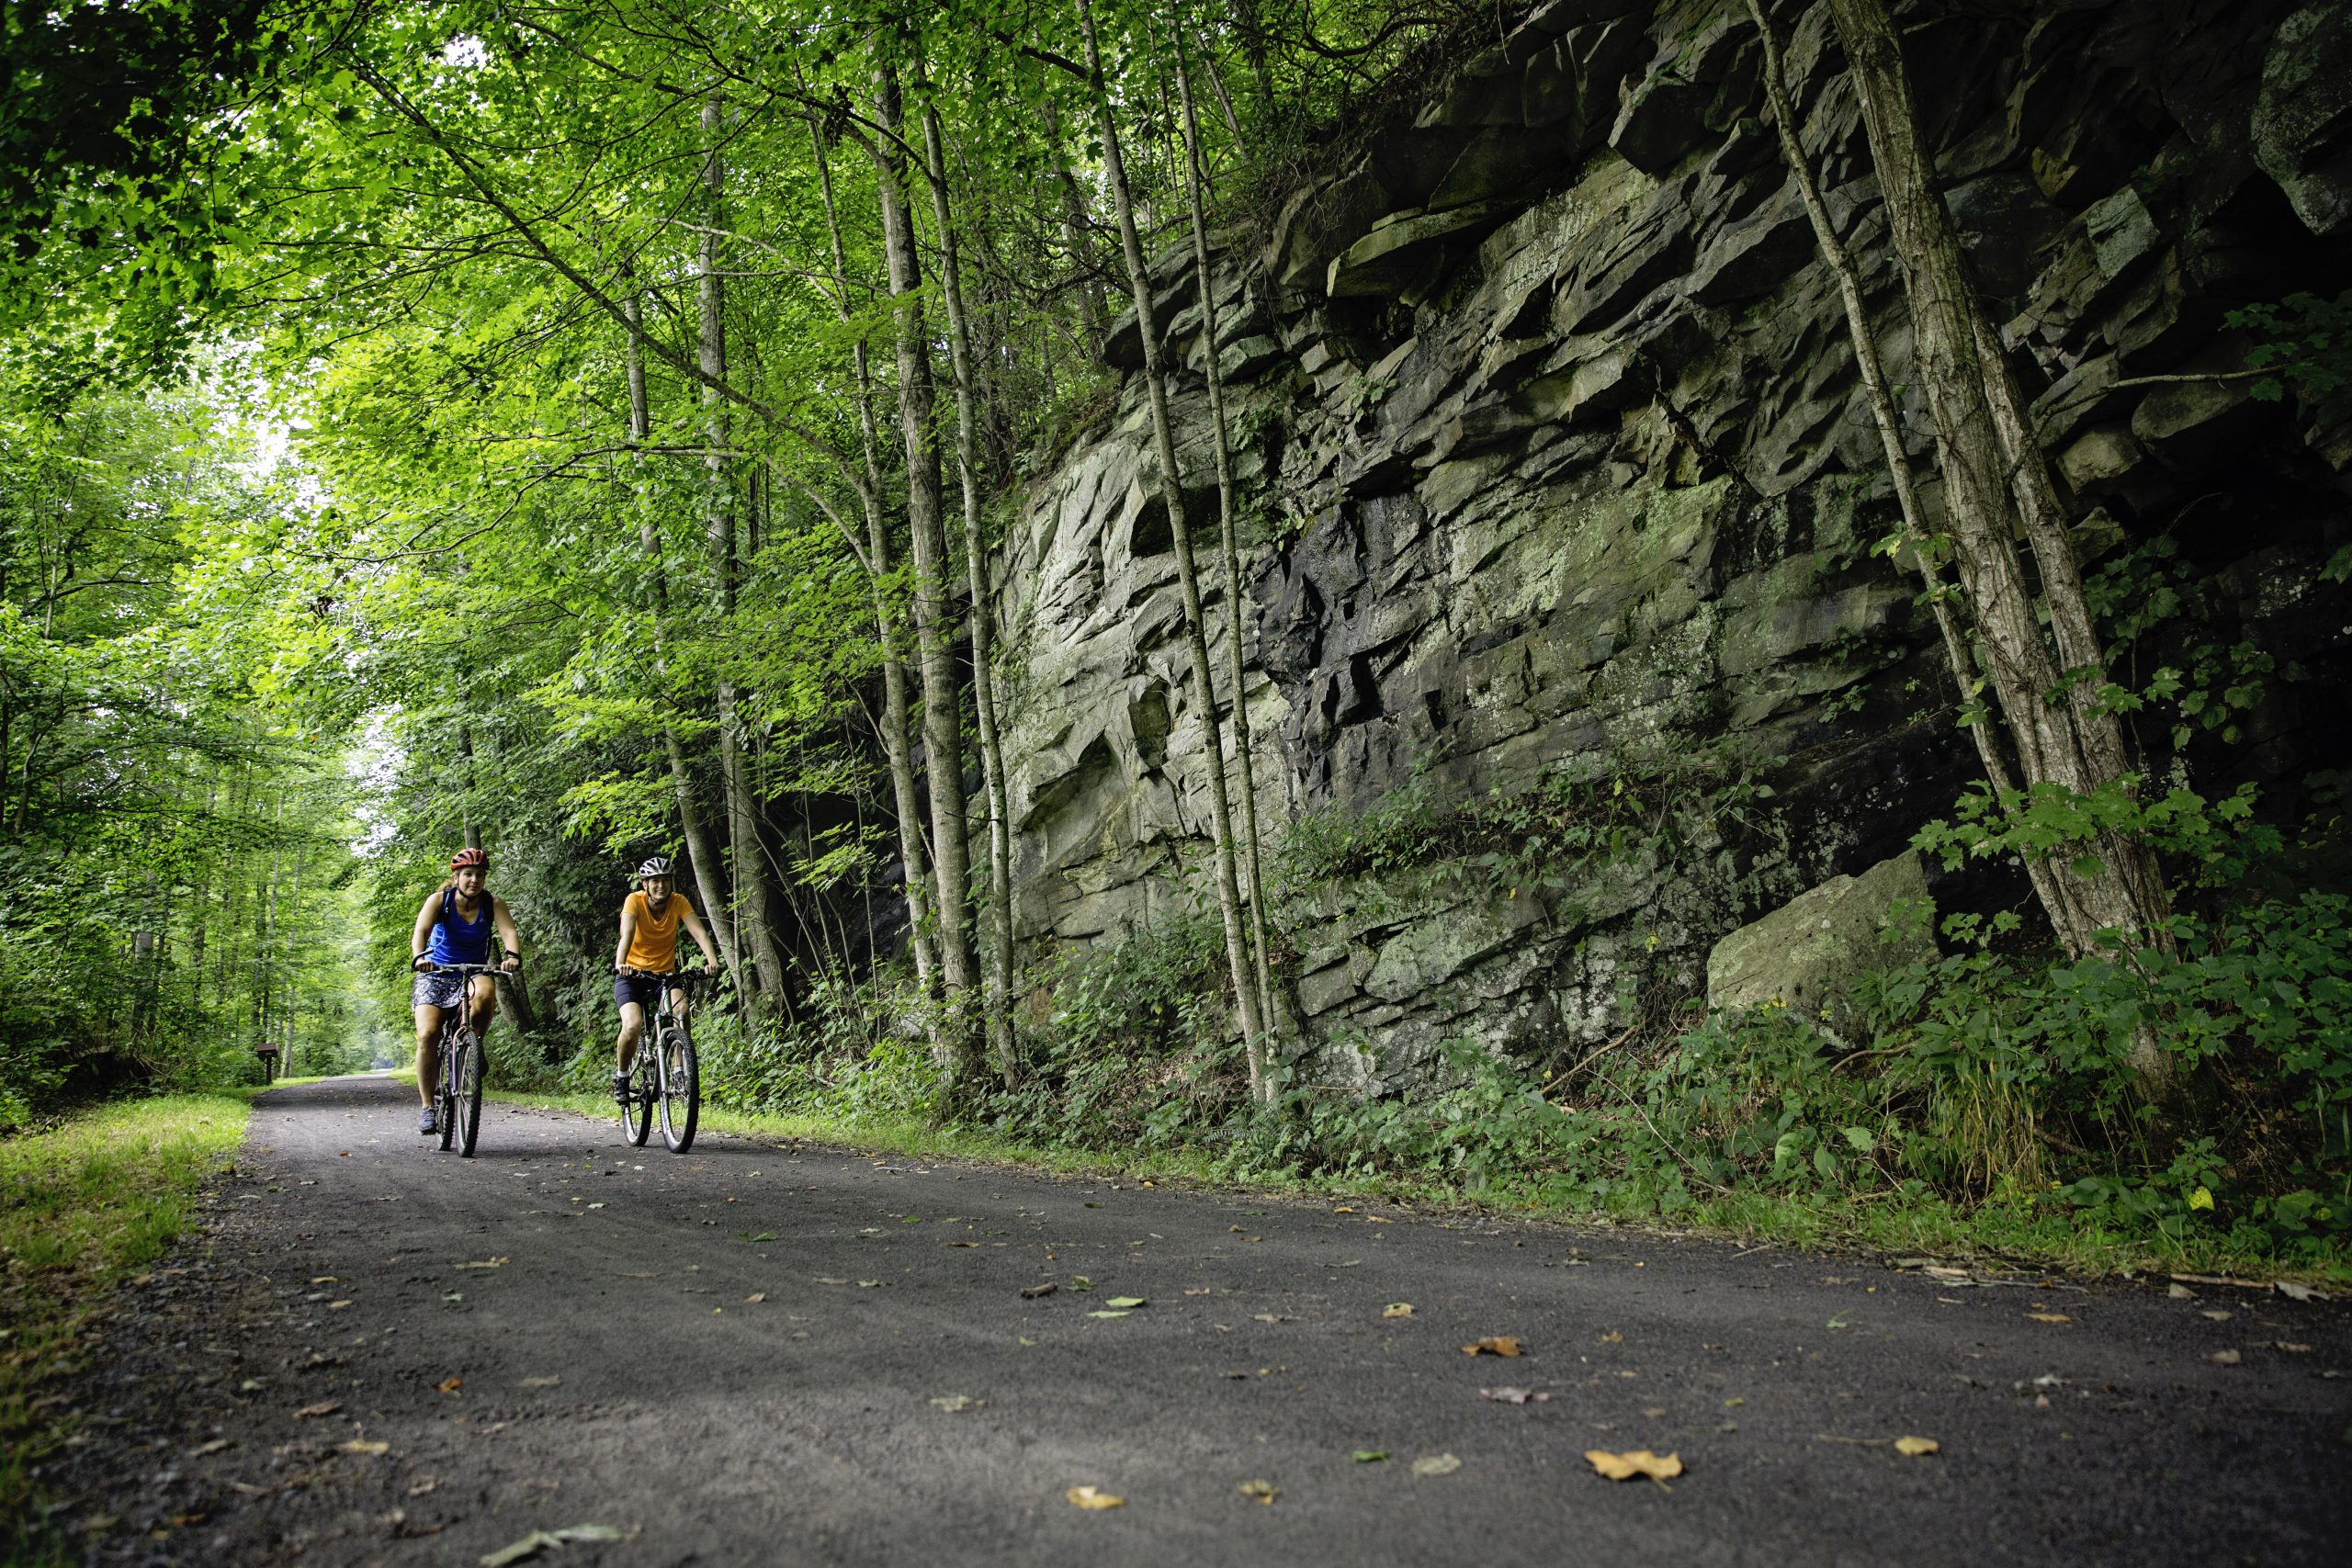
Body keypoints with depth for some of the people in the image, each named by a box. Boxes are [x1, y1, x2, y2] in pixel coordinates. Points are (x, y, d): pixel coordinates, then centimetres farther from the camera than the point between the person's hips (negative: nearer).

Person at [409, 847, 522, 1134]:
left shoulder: (493, 904, -8)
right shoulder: (439, 900, -10)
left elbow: (508, 931, -24)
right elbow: (421, 930, -25)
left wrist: (513, 956, -46)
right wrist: (419, 957, -46)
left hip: (474, 973, 0)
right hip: (435, 975, 0)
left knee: (485, 994, -37)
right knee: (428, 1035, -19)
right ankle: (427, 1106, -7)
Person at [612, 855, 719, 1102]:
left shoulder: (679, 902, -10)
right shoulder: (635, 901, -16)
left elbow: (699, 932, -23)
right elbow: (627, 933, -32)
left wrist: (712, 960, -41)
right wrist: (620, 963, -50)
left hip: (665, 974, 2)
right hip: (632, 974, -2)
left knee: (682, 1009, -29)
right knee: (633, 1025, -25)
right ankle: (621, 1075, 3)